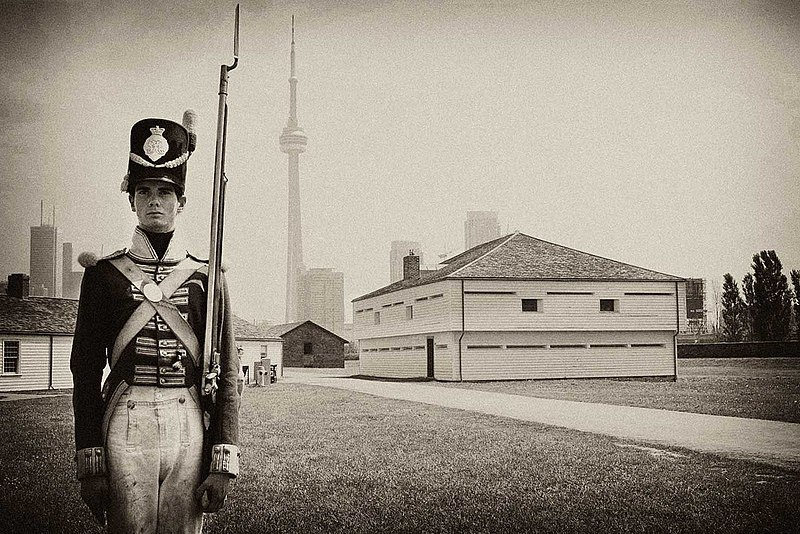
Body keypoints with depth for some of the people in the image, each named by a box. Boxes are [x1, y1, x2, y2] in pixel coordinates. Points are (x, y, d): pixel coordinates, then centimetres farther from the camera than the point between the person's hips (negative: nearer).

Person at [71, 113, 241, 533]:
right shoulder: (104, 274, 5)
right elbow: (86, 373, 4)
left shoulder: (205, 278, 6)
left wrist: (223, 464, -3)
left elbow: (226, 376, 4)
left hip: (189, 430, 1)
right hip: (125, 430, -1)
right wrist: (90, 464, -2)